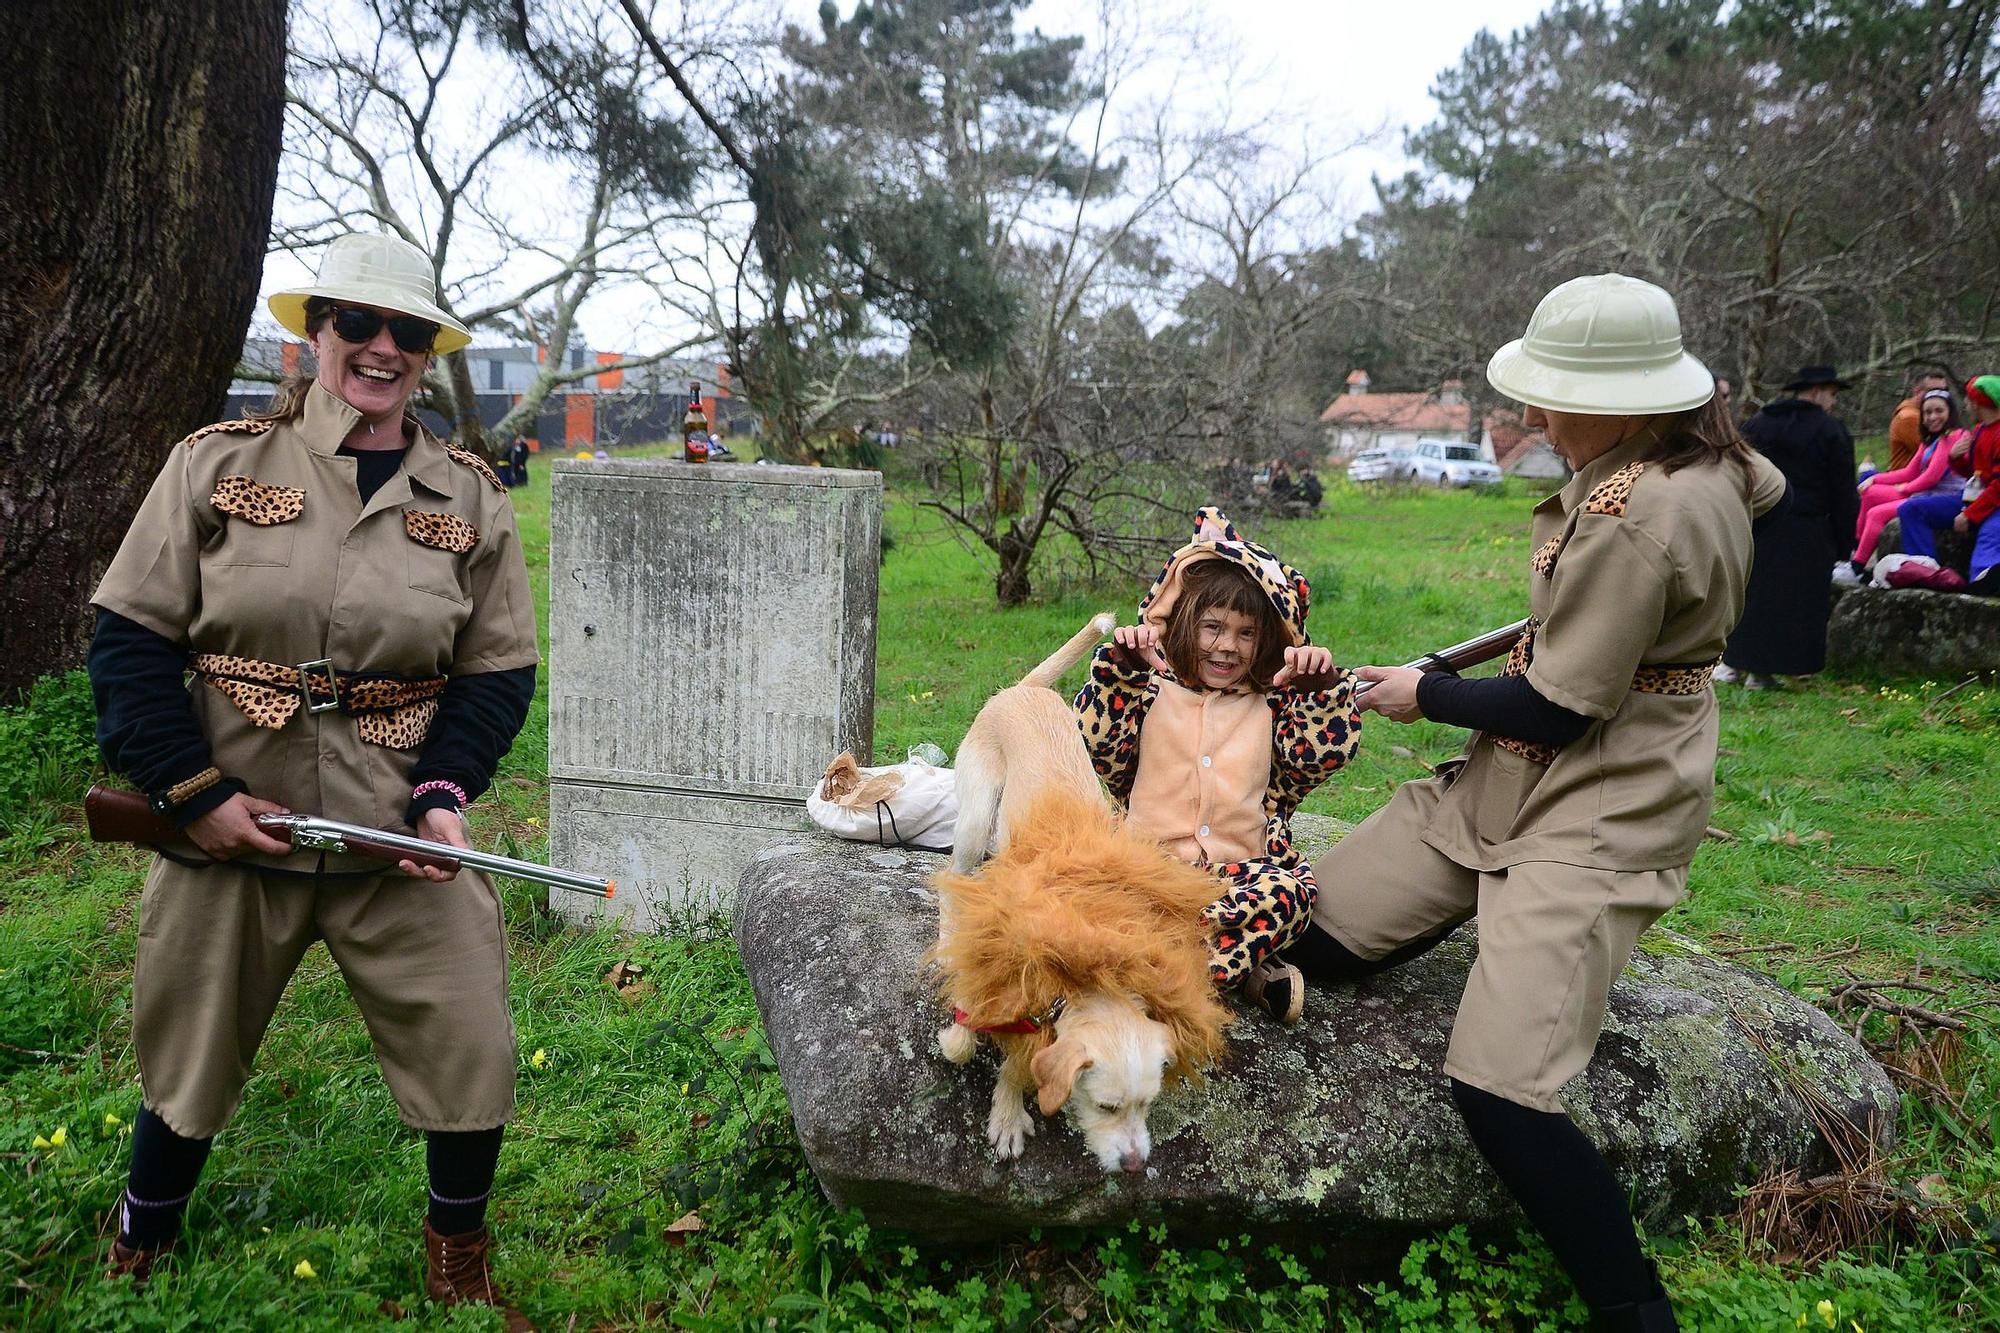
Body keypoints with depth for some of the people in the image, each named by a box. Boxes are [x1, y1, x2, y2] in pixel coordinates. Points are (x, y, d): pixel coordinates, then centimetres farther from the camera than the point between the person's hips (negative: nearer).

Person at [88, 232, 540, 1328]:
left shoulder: (469, 496, 2)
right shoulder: (216, 463, -2)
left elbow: (498, 673, 4)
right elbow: (130, 639, -2)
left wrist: (444, 795, -10)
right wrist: (191, 790, -11)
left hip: (400, 838, 1)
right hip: (228, 827, 0)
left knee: (470, 1055, 0)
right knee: (188, 1064, 16)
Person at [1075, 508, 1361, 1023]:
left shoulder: (1272, 705, 17)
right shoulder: (1151, 692, 12)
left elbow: (1327, 751, 5)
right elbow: (1097, 744, -1)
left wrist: (1325, 688, -8)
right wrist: (1118, 670, -10)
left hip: (1243, 865, 1)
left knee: (1291, 890, -32)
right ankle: (1245, 971, -28)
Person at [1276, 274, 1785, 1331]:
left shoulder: (1632, 520, -27)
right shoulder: (1703, 461, 3)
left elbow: (1554, 709, -22)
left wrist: (1426, 695, -4)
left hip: (1599, 817, -9)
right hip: (1510, 781, 9)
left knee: (1497, 1090, -20)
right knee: (1312, 937, 4)